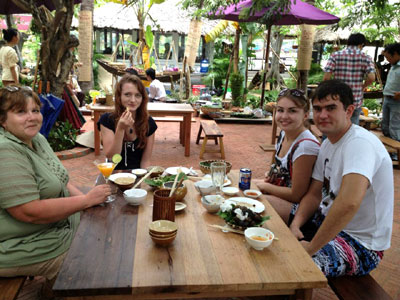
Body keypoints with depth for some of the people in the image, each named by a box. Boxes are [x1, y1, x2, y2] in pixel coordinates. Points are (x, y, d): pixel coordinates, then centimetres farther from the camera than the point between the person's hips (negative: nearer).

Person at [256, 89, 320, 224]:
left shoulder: (306, 146, -26)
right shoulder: (284, 134, 0)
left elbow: (296, 195, -21)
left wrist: (264, 186, -9)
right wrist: (272, 176, -2)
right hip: (284, 195, 9)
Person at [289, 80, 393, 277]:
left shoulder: (360, 143, -26)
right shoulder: (328, 143, 6)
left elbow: (349, 203, -40)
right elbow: (314, 194, 8)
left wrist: (312, 247, -30)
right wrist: (295, 225, -10)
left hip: (361, 245, -9)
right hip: (328, 223, 9)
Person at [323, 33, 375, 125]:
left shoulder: (335, 55, -2)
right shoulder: (366, 58, -1)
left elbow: (326, 77, -10)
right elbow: (371, 78, -12)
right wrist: (362, 87, 7)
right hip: (356, 101, 0)